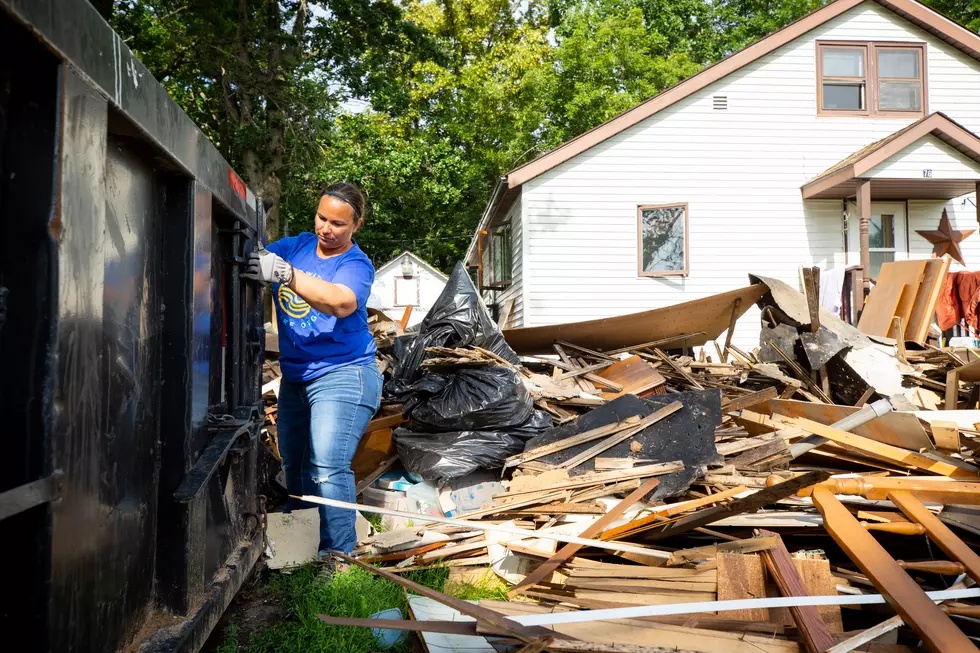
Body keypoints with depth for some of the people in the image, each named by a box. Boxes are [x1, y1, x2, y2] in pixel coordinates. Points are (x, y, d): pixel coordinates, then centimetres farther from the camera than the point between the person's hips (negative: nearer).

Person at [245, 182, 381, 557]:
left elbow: (341, 303, -29)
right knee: (294, 467, 14)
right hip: (295, 377, 7)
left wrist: (286, 273, -40)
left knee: (327, 468, -17)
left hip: (341, 375, -7)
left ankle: (337, 554, -10)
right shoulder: (295, 246, 9)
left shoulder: (356, 265, -10)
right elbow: (255, 259, 5)